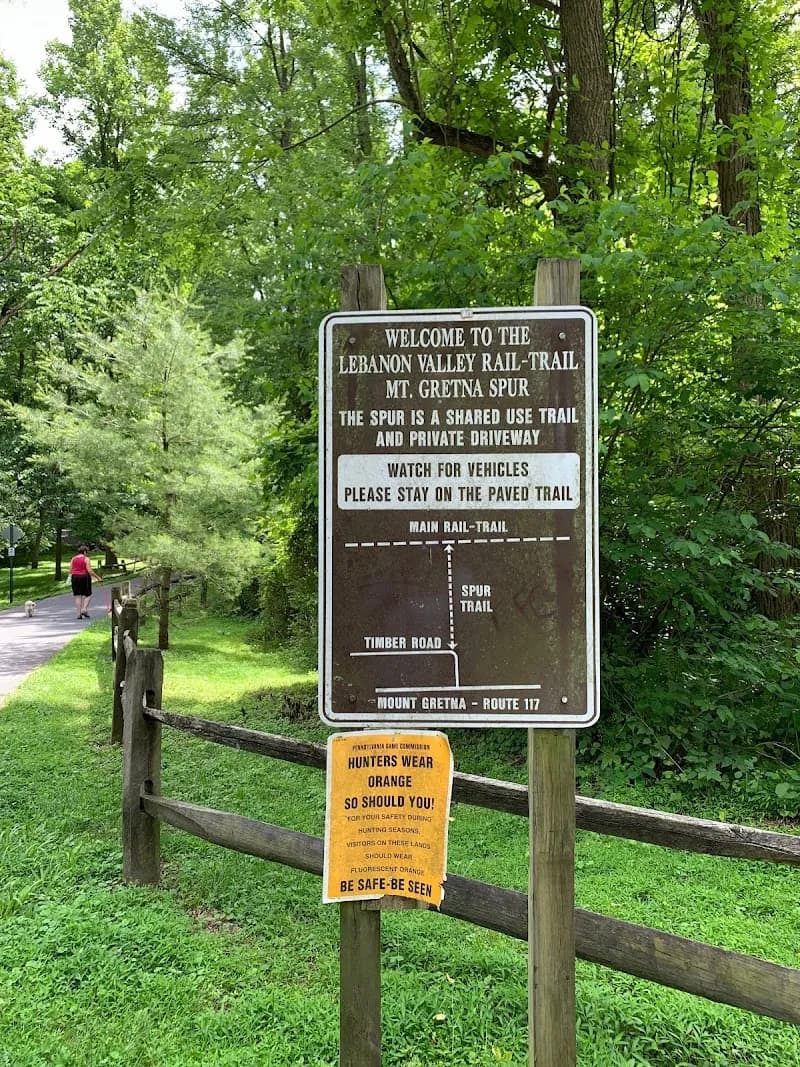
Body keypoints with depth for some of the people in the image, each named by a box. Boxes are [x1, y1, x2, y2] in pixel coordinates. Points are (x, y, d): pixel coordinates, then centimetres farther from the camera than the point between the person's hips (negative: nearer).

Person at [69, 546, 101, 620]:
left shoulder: (73, 559, 8)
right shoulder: (86, 559, -7)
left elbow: (70, 570, 6)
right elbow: (89, 571, -14)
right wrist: (97, 577, -5)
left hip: (75, 577, 5)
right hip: (84, 577, -5)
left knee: (77, 596, 8)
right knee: (88, 595, 9)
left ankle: (79, 614, 6)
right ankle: (84, 610, -6)